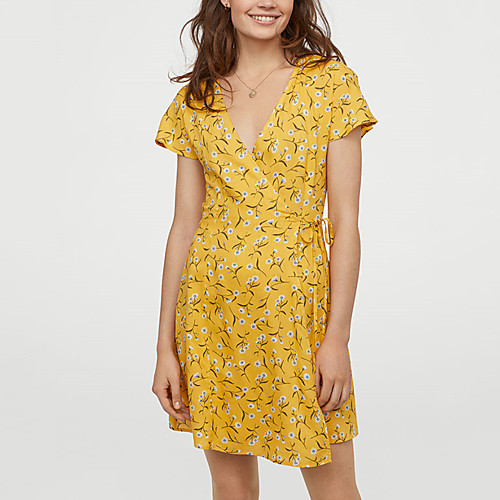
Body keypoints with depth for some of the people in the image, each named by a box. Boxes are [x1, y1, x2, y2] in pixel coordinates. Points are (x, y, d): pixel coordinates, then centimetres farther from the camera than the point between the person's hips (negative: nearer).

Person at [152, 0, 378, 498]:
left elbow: (345, 222, -5)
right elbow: (184, 226, 5)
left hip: (297, 308, -2)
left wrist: (337, 337, -10)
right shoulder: (195, 100, 5)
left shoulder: (330, 83, -2)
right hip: (212, 309, 3)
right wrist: (166, 344, 3)